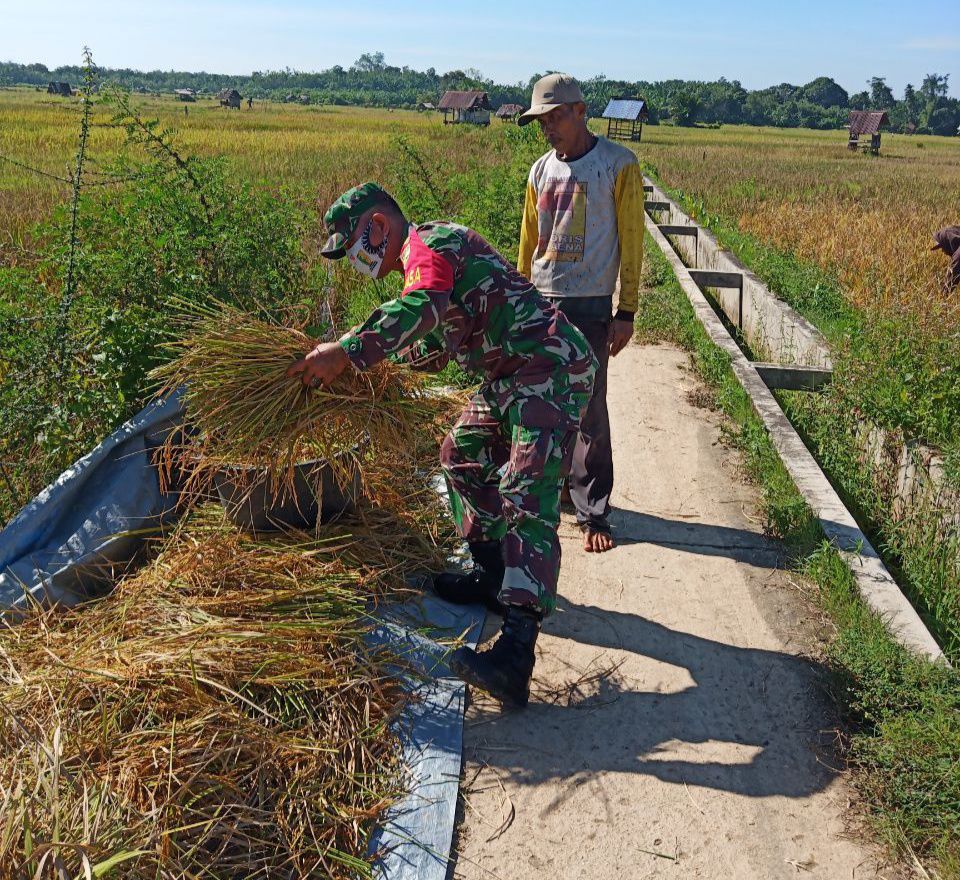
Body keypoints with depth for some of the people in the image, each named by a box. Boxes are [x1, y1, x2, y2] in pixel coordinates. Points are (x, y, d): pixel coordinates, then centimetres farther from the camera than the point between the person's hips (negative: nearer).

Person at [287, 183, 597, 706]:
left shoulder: (429, 243, -8)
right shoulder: (428, 255, 25)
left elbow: (422, 308, -31)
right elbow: (438, 348, 29)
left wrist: (347, 352, -34)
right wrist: (372, 355, 18)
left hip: (551, 367, -11)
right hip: (512, 376, 11)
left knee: (526, 492, -22)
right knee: (463, 455, 21)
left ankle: (516, 654, -32)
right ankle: (494, 576, 29)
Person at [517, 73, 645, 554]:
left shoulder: (618, 165, -2)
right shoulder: (542, 169, 12)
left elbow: (631, 241, -3)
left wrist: (626, 312, -6)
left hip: (588, 305, -5)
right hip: (539, 301, 5)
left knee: (589, 411, -3)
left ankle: (593, 512, 6)